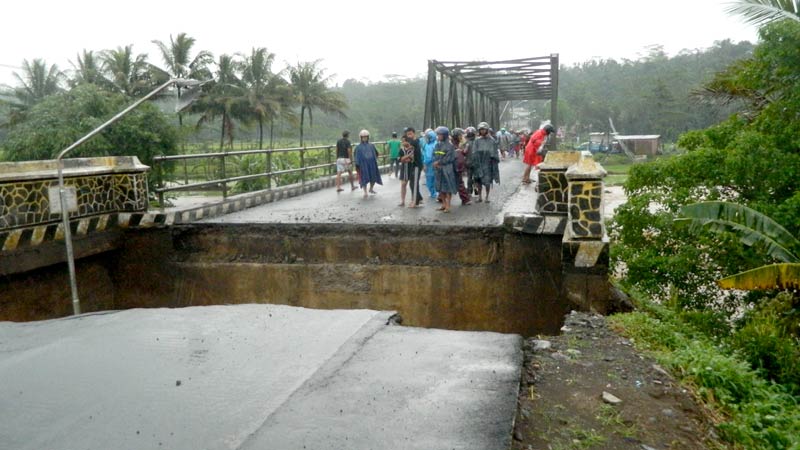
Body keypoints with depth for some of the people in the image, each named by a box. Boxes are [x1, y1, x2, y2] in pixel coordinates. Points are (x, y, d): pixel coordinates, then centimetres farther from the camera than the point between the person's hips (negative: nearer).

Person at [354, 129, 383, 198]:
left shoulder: (371, 146, 10)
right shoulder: (359, 147, 2)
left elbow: (376, 154, 16)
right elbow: (357, 157, -1)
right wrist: (357, 165, -8)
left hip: (372, 164, 3)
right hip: (363, 165, -3)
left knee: (373, 177, 9)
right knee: (364, 178, -9)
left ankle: (371, 189, 33)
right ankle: (365, 192, -7)